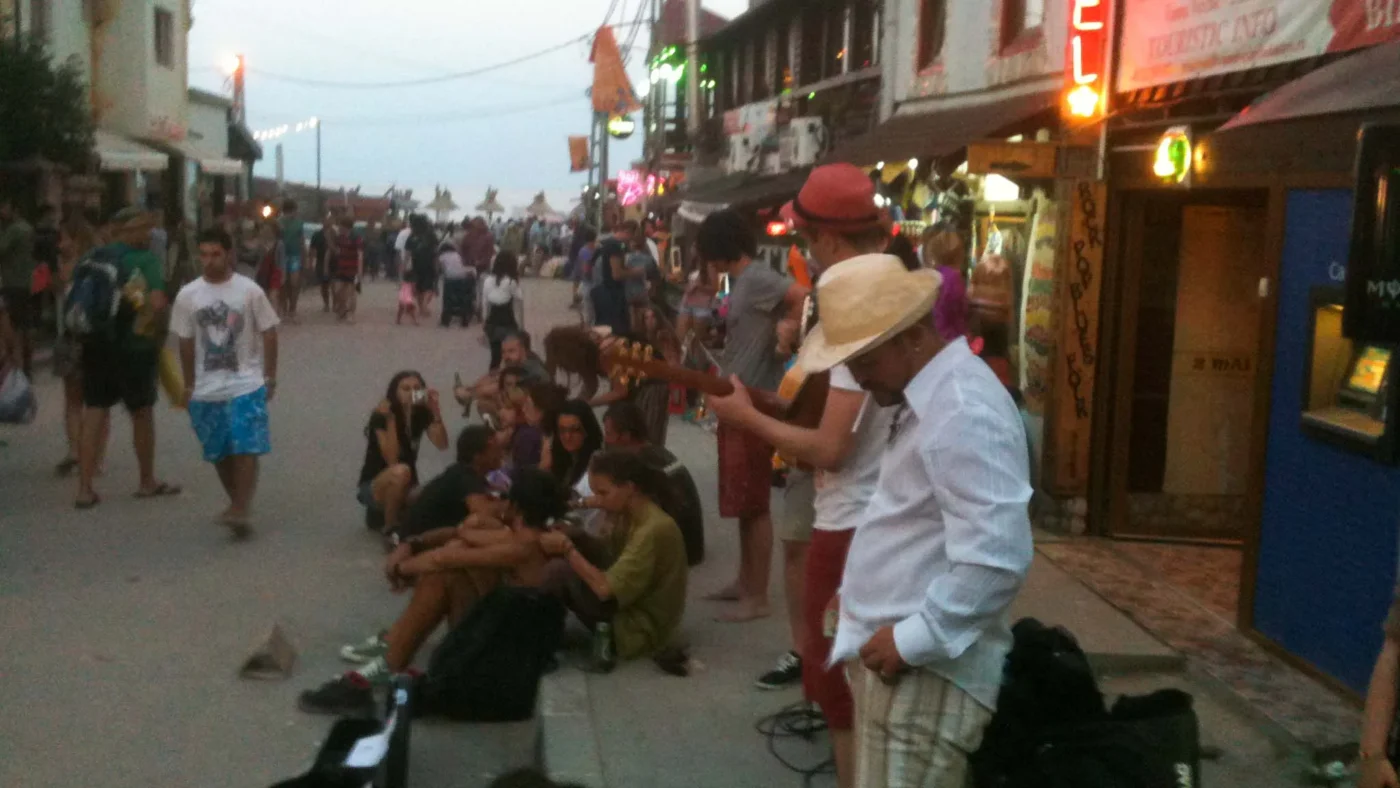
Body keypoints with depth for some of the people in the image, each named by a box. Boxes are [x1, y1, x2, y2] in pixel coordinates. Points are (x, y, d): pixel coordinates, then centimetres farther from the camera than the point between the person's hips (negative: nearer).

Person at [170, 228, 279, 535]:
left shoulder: (249, 291, -7)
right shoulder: (188, 295, 0)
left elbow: (268, 334, 0)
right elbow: (186, 343, 8)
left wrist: (270, 378, 0)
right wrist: (189, 387, 12)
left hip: (247, 385, -3)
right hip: (206, 391, 3)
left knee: (246, 449, -11)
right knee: (219, 454, 11)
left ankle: (240, 511, -10)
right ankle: (238, 503, 27)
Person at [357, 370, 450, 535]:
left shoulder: (423, 414, -2)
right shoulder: (381, 417, -18)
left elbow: (442, 445, -17)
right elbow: (392, 460, -28)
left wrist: (436, 410, -25)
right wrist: (390, 419, -32)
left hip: (406, 487, 5)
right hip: (374, 486, -5)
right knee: (400, 471, -38)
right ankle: (390, 528, -19)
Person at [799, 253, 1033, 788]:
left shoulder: (963, 412, -21)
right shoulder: (927, 398, 12)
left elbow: (996, 561, -29)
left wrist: (915, 640, -22)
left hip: (923, 673, -10)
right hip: (896, 659, 10)